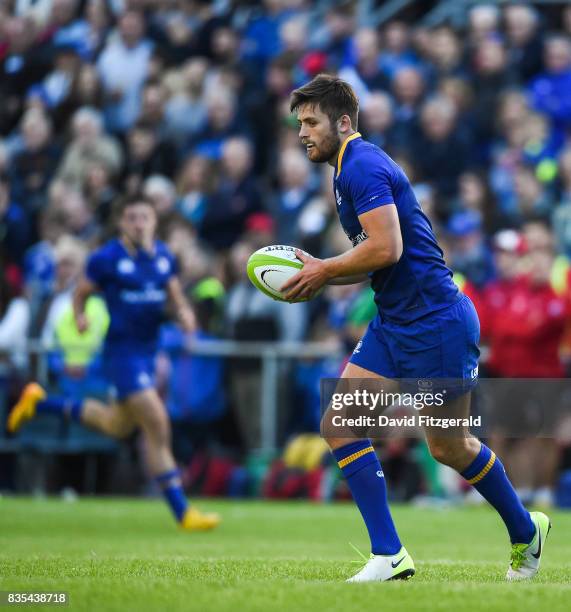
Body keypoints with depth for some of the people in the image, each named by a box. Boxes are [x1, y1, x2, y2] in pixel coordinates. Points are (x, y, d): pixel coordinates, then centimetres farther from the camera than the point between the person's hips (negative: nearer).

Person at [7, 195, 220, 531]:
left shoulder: (164, 256, 6)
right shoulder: (106, 258, -10)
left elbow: (177, 297, 15)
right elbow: (81, 292, 1)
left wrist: (185, 313, -7)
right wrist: (80, 316, -20)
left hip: (149, 349, 8)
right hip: (123, 350, -8)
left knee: (118, 425, 24)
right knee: (158, 427, -14)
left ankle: (41, 402, 40)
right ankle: (182, 512, -9)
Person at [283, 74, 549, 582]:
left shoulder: (363, 165, -15)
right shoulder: (350, 169, 16)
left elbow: (386, 248, -26)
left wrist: (323, 272, -13)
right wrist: (318, 274, 8)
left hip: (436, 321, -10)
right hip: (393, 325, 10)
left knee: (449, 448, 3)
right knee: (339, 424, -3)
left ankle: (525, 531, 26)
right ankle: (389, 556, -5)